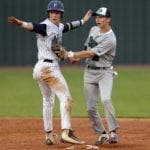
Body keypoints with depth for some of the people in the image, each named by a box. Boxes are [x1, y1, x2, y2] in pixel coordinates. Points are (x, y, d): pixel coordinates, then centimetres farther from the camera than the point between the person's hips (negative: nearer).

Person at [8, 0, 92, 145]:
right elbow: (33, 26, -33)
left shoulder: (59, 27, 14)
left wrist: (83, 21, 51)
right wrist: (20, 23, -54)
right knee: (65, 97, -13)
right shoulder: (46, 26, -13)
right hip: (48, 67, -10)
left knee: (48, 101, 15)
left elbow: (68, 26, 36)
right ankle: (66, 132, -22)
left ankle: (49, 135, 22)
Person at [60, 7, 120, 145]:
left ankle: (113, 132, -23)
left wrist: (71, 54, -19)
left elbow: (91, 53, -23)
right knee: (91, 107, 2)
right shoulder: (93, 30, 7)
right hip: (89, 72, 7)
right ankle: (102, 134, 14)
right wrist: (78, 58, 5)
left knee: (106, 99, -28)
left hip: (104, 72, -7)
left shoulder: (110, 39, -19)